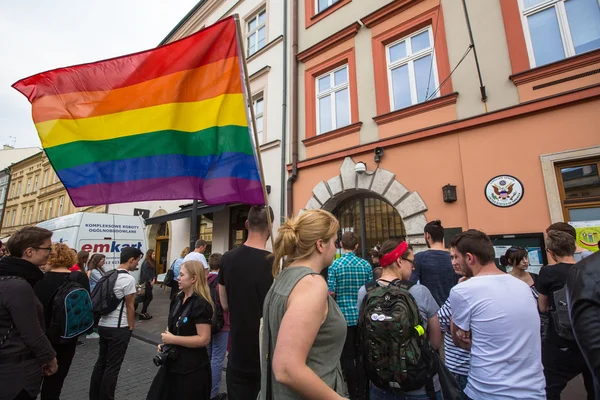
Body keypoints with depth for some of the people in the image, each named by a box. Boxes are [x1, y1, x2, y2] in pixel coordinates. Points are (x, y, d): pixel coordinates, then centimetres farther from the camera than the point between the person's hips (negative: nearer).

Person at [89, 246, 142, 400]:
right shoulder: (129, 279, -19)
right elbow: (129, 306, -13)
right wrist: (131, 327, -1)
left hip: (103, 325, 9)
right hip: (119, 328, -8)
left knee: (101, 362, 20)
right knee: (112, 367, 5)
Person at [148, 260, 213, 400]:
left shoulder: (201, 304, -23)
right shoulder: (178, 298, 4)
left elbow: (204, 339, -26)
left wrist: (172, 339, -22)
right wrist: (165, 342, 1)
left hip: (192, 369, -8)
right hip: (173, 363, 8)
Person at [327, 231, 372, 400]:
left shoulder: (334, 265, -11)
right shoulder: (365, 264, -3)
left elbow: (331, 293, -13)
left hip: (344, 315, -3)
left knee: (348, 356, 9)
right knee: (361, 354, 15)